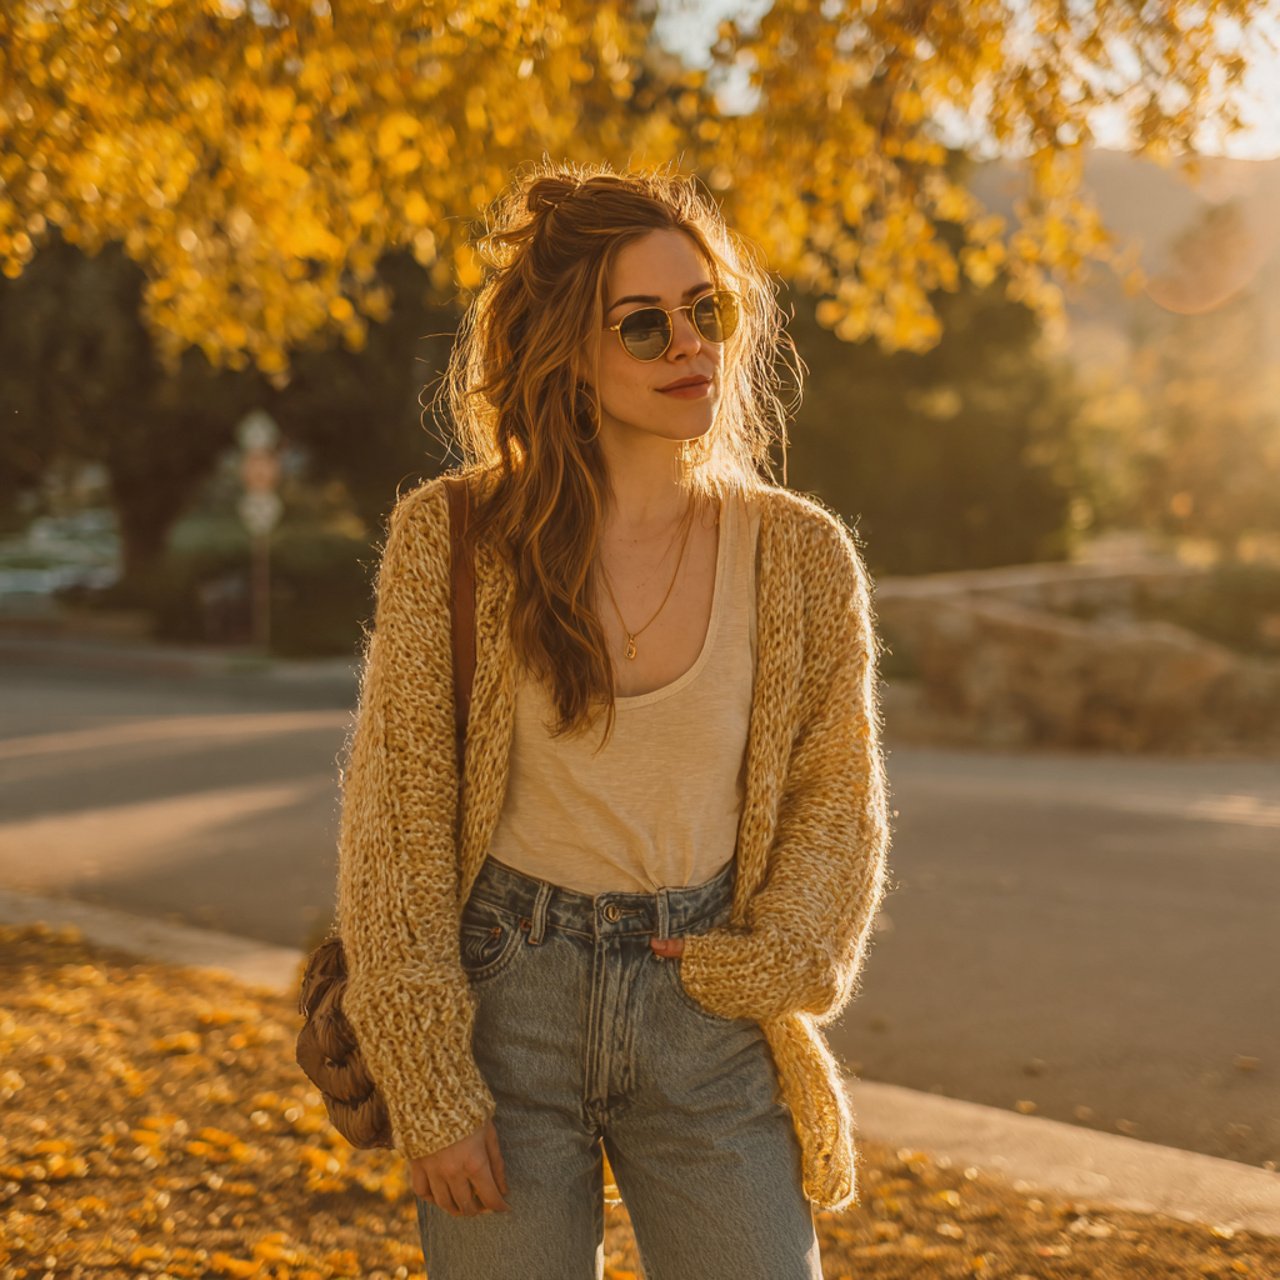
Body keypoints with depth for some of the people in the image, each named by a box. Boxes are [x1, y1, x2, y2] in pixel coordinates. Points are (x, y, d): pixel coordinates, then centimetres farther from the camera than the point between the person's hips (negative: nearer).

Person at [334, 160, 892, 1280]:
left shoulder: (801, 556, -2)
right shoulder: (451, 538, -7)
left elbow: (837, 801, 9)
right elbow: (394, 820, -5)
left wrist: (771, 964, -8)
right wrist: (430, 1087, -9)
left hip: (710, 1025, 1)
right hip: (506, 1007, -1)